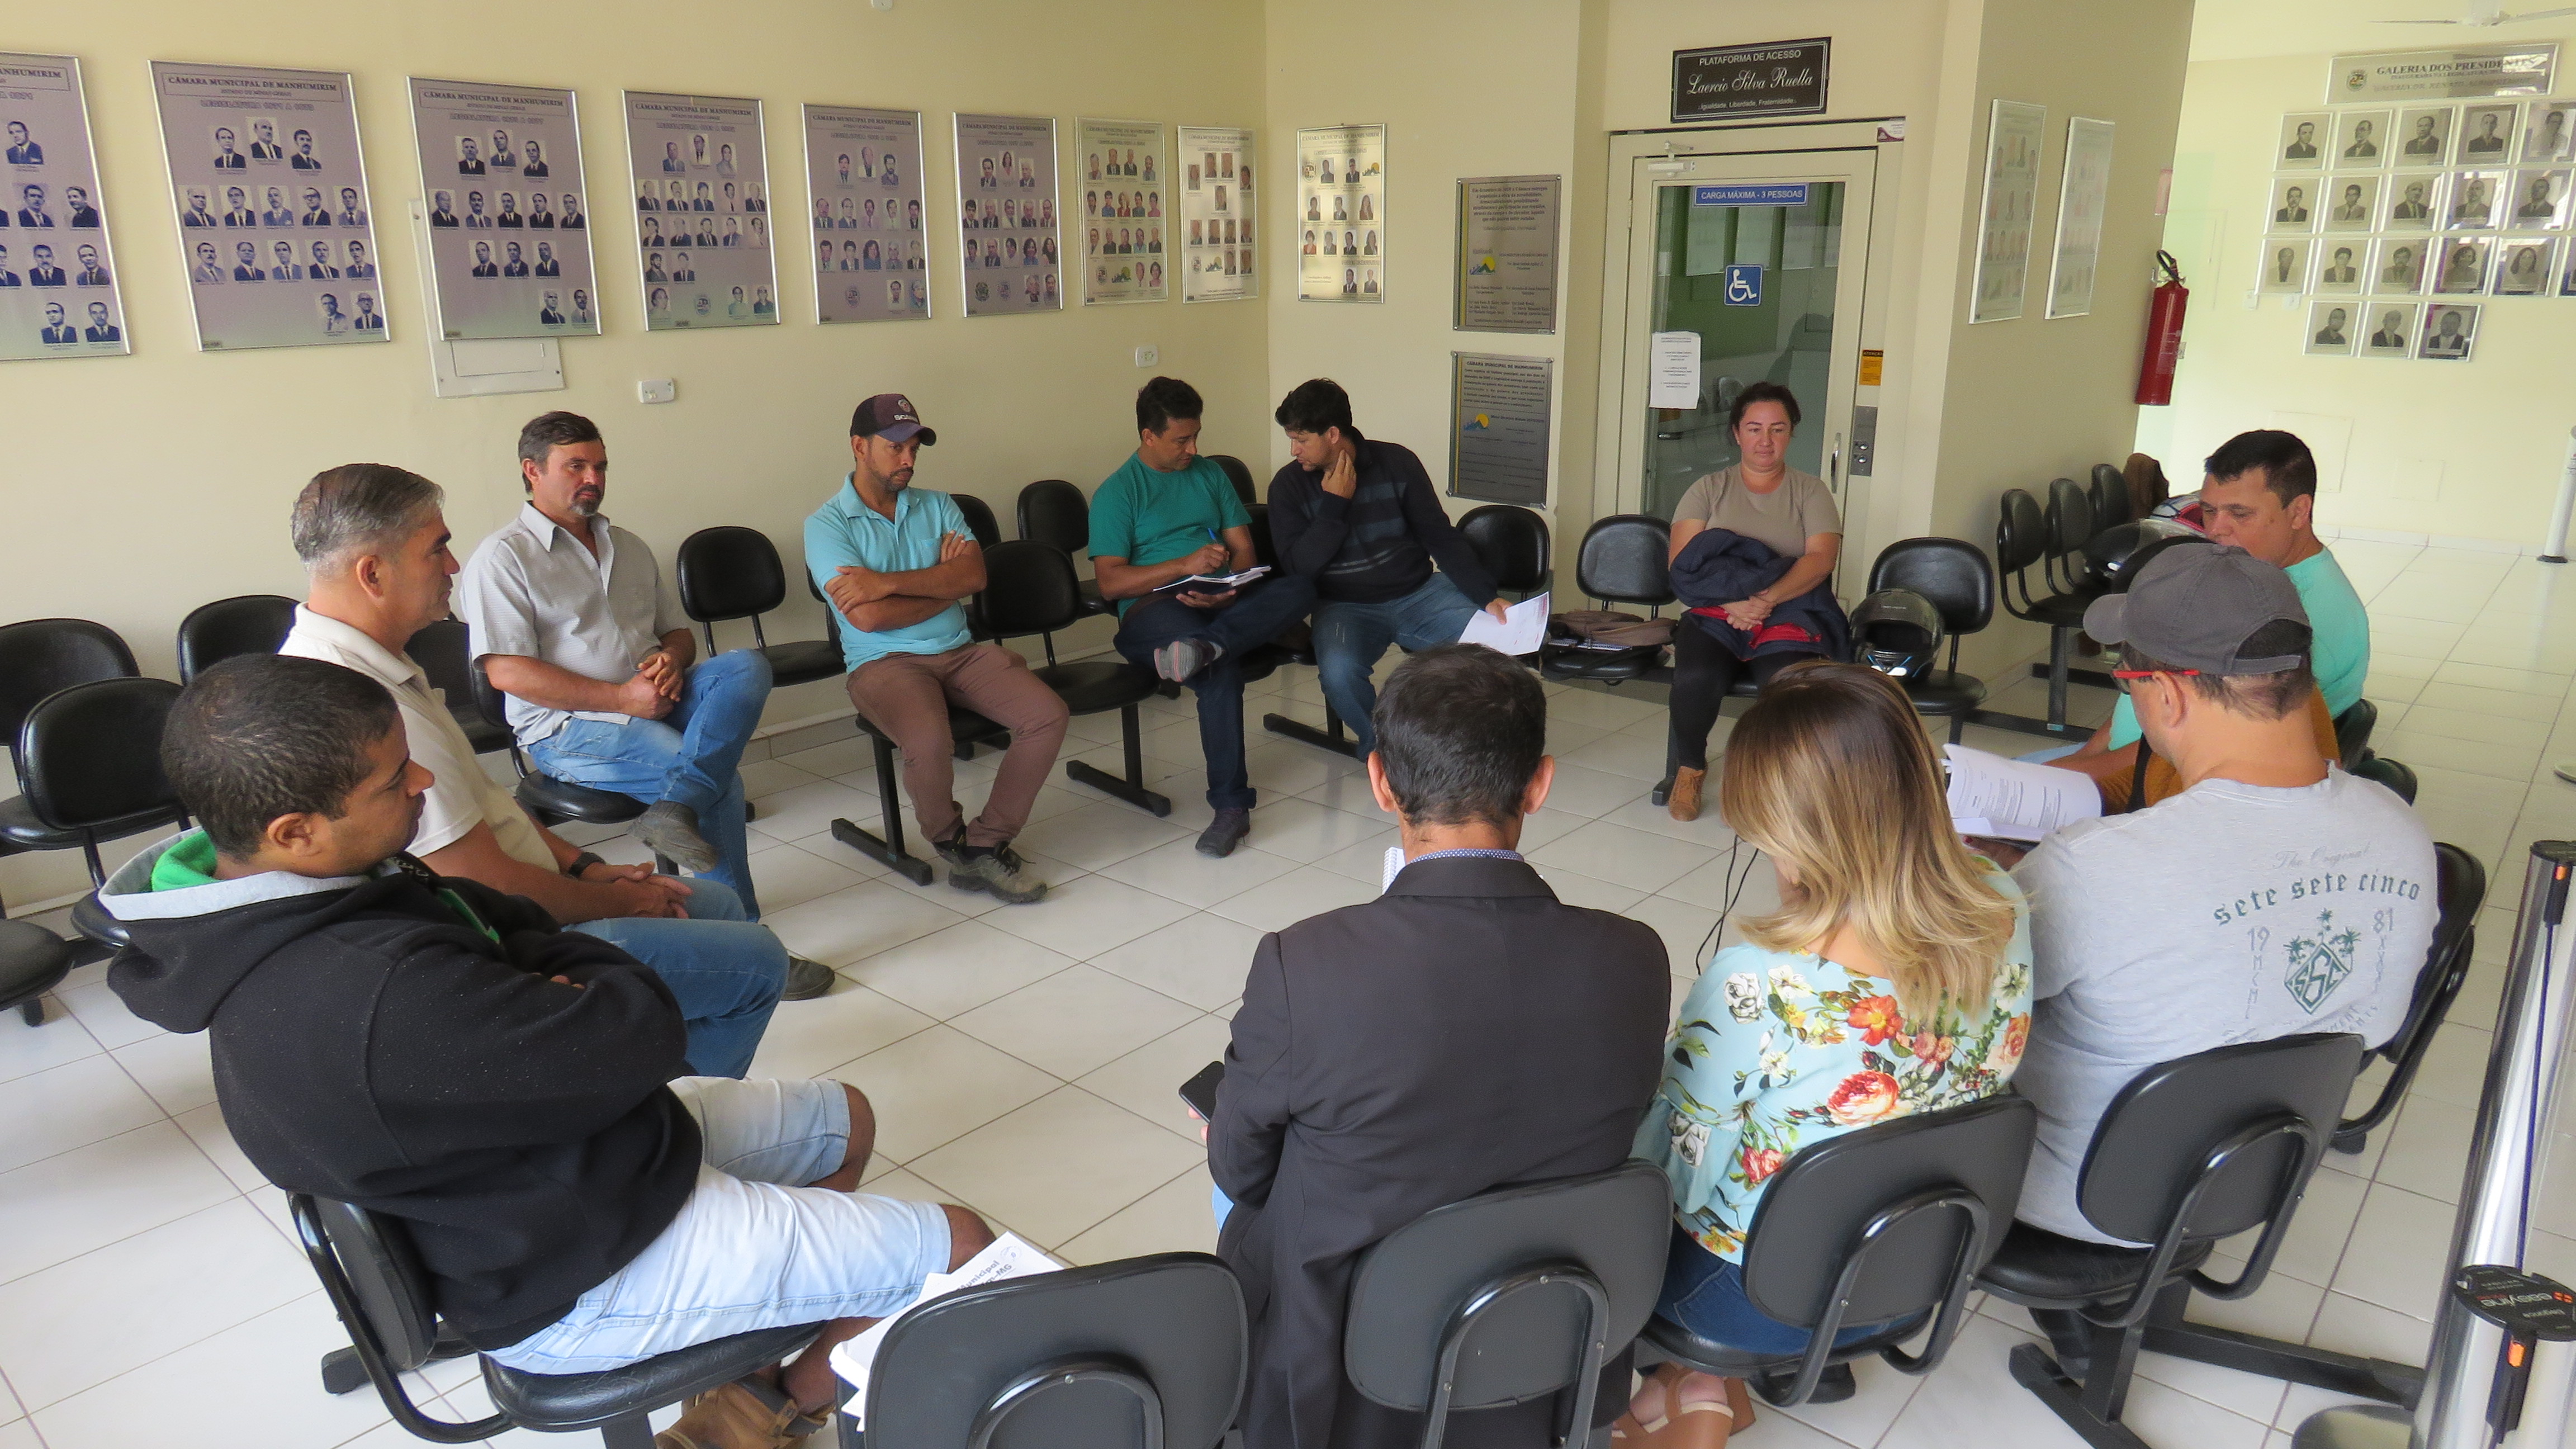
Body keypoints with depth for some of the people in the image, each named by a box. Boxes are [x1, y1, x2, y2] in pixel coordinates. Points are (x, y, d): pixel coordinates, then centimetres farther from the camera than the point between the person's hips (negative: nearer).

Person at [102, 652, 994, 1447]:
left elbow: (514, 927, 5)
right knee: (962, 1250, -3)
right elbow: (644, 1035, -29)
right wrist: (606, 982, -8)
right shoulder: (380, 1002, -38)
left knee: (847, 1122, 22)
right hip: (582, 1278, -9)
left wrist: (562, 986, -16)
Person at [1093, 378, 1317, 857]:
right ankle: (1231, 805, -33)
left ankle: (1202, 646, -44)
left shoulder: (1211, 475, 20)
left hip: (1222, 602, 5)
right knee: (1220, 667, -37)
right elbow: (1110, 582, -6)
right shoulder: (1116, 492, 4)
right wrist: (1187, 564, -16)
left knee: (1300, 588, -26)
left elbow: (1244, 548, 13)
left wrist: (1229, 587, -10)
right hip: (1156, 607, -5)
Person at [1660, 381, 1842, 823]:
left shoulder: (1811, 491, 12)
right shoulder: (1709, 490, 13)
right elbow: (1682, 560, 0)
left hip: (1789, 620, 0)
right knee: (1696, 678, -32)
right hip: (1715, 616, 0)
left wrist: (1767, 600, -24)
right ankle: (1690, 769, -2)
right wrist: (1730, 601, -19)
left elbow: (1820, 559, -5)